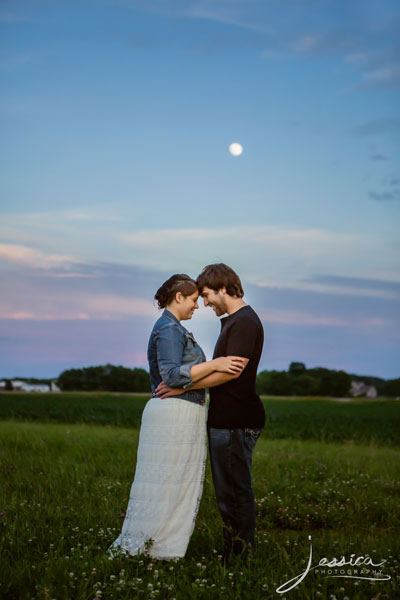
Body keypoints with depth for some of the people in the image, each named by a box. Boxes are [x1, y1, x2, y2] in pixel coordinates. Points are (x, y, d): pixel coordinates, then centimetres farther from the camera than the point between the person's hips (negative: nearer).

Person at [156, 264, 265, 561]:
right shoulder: (232, 321, 18)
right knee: (229, 491, 14)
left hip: (235, 422, -10)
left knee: (235, 492, -5)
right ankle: (234, 554, 21)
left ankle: (241, 556, 2)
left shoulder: (245, 322, -14)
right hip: (227, 420, 10)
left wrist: (184, 386, -21)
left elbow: (232, 371, -23)